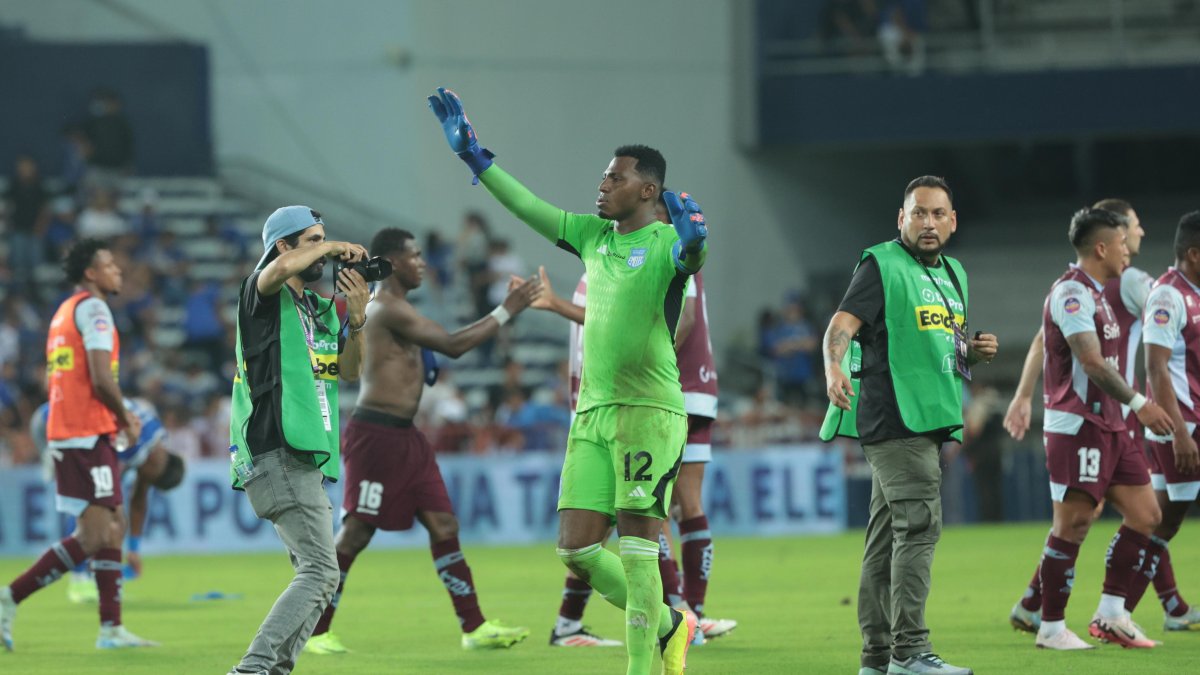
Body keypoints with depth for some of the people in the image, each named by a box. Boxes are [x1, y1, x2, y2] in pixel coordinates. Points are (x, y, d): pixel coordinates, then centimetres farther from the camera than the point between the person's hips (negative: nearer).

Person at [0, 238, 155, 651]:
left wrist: (116, 416, 19)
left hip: (65, 430, 10)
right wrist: (124, 418, -4)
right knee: (94, 536, -9)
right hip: (88, 435, -10)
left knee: (112, 528, 11)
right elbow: (101, 377, -19)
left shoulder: (65, 312, 20)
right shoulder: (93, 310, -9)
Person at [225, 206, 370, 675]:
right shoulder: (265, 294, -3)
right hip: (276, 454, -10)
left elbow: (349, 372, 11)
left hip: (305, 458, 10)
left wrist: (356, 318, -4)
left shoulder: (322, 310, 21)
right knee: (320, 571, -18)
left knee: (316, 576, 10)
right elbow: (282, 267, -27)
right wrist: (334, 247, -10)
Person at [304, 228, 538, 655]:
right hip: (376, 434, -10)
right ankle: (314, 631, 1)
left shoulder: (390, 307, 18)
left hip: (404, 435, 10)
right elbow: (452, 345, -20)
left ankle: (474, 627, 5)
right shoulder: (389, 308, -15)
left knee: (444, 526, 5)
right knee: (356, 532, -6)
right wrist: (507, 311, -14)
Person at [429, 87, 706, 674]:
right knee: (577, 550, 3)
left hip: (648, 410, -7)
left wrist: (692, 242, -53)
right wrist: (474, 157, 21)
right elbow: (530, 209, 22)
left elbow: (691, 257, -30)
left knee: (636, 551, -10)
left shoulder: (665, 243, -8)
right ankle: (669, 626, 21)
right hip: (592, 412, 7)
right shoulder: (594, 236, 14)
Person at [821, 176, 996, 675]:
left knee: (888, 535, 10)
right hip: (893, 420, -9)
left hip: (928, 421, 9)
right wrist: (834, 369, -37)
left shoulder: (952, 274, 19)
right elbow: (842, 324, -18)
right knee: (919, 524, -16)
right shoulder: (882, 266, -6)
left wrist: (974, 351, 8)